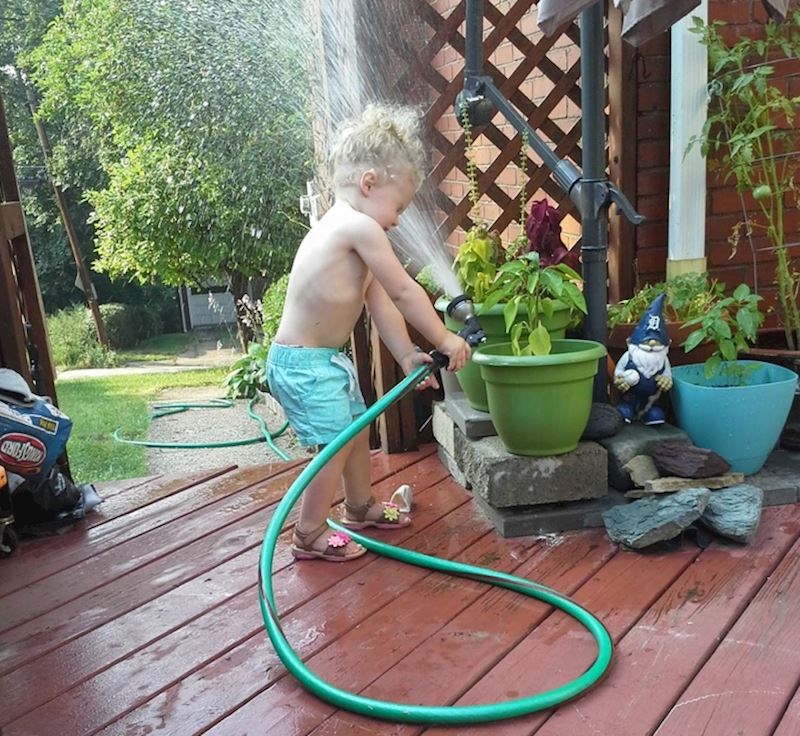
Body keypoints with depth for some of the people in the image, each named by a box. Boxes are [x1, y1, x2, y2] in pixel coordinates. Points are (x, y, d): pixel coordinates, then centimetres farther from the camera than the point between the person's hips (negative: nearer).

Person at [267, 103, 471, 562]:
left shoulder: (345, 228, 10)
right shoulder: (360, 227, -21)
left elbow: (379, 301, 7)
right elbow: (404, 292, -18)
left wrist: (407, 356, 3)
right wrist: (444, 339, -7)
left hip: (325, 358, 10)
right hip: (303, 364, -10)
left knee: (357, 427, 21)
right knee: (336, 443, -5)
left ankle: (362, 506, 41)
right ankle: (310, 536, 13)